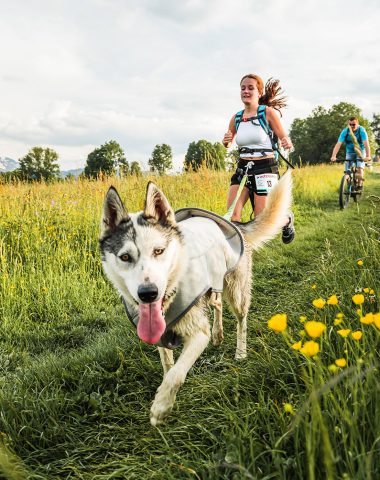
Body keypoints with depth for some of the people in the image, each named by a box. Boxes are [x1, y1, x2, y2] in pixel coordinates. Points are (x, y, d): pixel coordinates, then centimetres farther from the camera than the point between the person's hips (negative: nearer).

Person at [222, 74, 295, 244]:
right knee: (232, 214, -14)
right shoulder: (236, 118, 7)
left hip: (265, 168, -4)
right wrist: (226, 142, -5)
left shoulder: (268, 112, -6)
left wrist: (287, 144, -27)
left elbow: (284, 138, -3)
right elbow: (228, 143, 20)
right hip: (242, 168, 4)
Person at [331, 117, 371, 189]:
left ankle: (360, 184, -4)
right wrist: (333, 156, -41)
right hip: (350, 152, 2)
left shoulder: (361, 130, -22)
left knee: (360, 168, -22)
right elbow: (338, 144, -27)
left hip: (360, 152, -2)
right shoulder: (345, 131, -18)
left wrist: (368, 156, -47)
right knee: (347, 172, -7)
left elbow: (366, 143, -33)